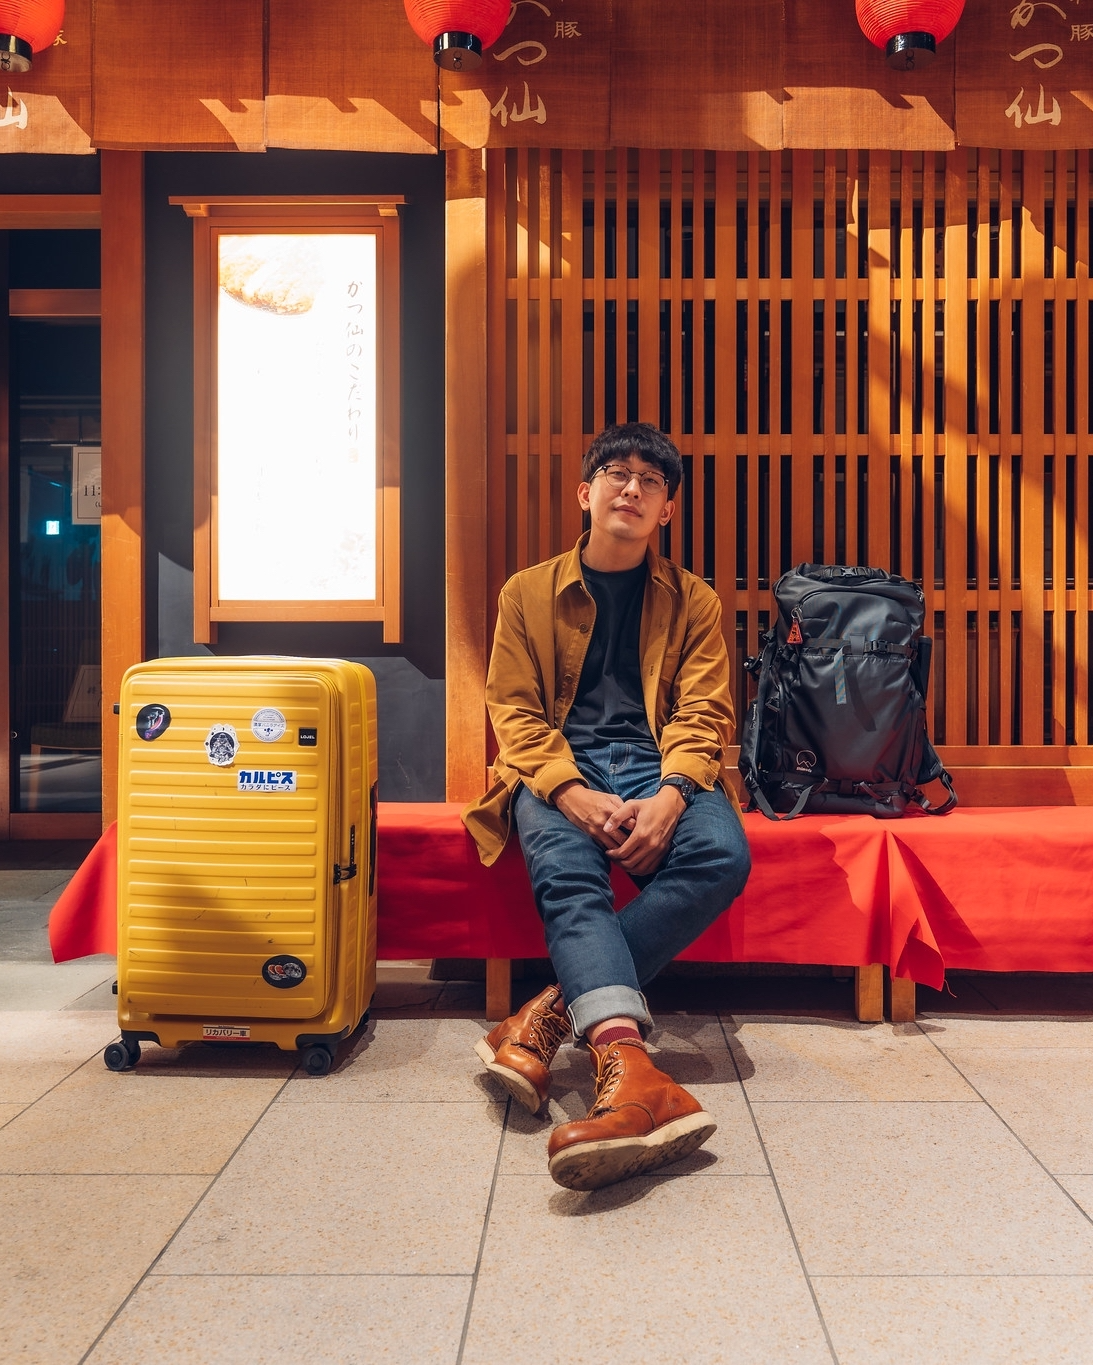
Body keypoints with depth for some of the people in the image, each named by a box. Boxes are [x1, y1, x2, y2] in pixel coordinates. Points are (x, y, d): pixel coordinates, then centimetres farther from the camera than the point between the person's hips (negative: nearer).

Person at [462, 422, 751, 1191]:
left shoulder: (693, 602, 15)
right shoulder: (528, 593, 12)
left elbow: (703, 714, 5)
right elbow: (514, 710, 4)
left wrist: (670, 796, -18)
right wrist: (573, 794, -16)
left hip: (658, 769, 1)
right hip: (559, 771, -1)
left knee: (722, 854, -32)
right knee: (565, 871, -35)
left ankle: (553, 1013, -30)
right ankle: (632, 1069, -52)